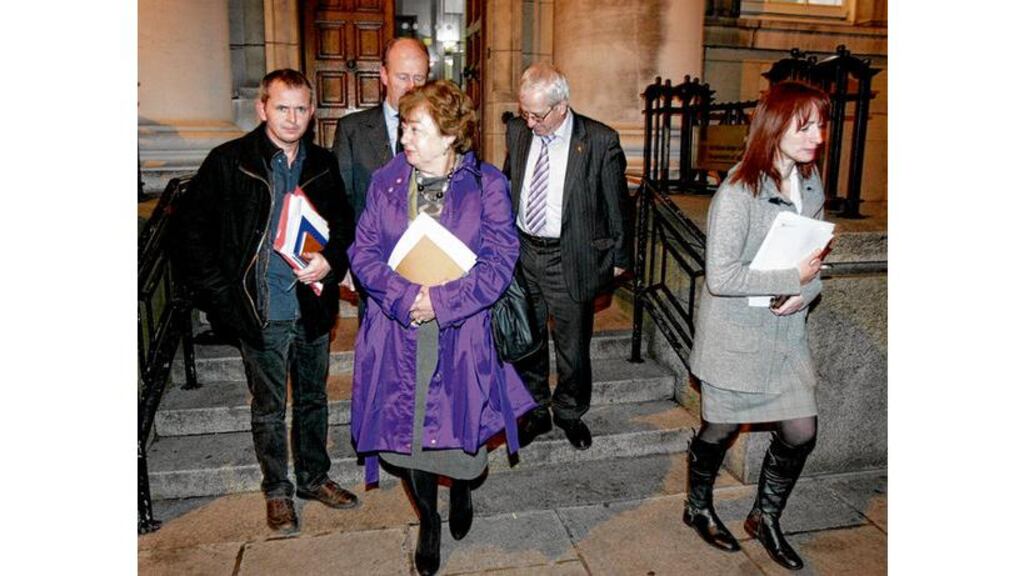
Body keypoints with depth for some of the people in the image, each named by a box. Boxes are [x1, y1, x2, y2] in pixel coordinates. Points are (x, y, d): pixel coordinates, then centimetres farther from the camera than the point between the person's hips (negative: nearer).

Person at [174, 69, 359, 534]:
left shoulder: (322, 165, 4)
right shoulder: (228, 162, -7)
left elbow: (345, 226, 11)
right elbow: (193, 231, -4)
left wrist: (331, 261, -9)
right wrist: (221, 296, -9)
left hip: (313, 308, 3)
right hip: (261, 314, -3)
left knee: (313, 399, 18)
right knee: (269, 408, 12)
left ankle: (314, 477, 37)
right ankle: (277, 490, 31)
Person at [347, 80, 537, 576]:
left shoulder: (485, 185, -4)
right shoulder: (385, 182, 2)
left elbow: (501, 259, -9)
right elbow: (363, 251, 0)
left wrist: (442, 300, -18)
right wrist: (405, 295, -17)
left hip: (461, 334, -2)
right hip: (398, 334, 2)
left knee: (460, 423, 10)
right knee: (406, 429, 9)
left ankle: (462, 490, 47)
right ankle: (428, 522, 35)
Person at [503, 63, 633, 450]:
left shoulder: (600, 142, -12)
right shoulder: (517, 132, 0)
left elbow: (617, 204, -4)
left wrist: (620, 257, 2)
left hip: (570, 260, -3)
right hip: (522, 252, 4)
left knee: (573, 346, 11)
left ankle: (570, 412, 36)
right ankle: (534, 412, 36)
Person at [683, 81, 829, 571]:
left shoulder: (811, 183, 3)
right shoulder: (737, 193, -22)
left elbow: (814, 255, 12)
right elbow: (720, 277, -26)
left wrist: (807, 292, -8)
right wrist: (793, 278, -21)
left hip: (786, 333, 6)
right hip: (736, 336, -6)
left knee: (801, 431, 8)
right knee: (721, 429, 12)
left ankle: (766, 518, 34)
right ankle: (698, 508, 39)